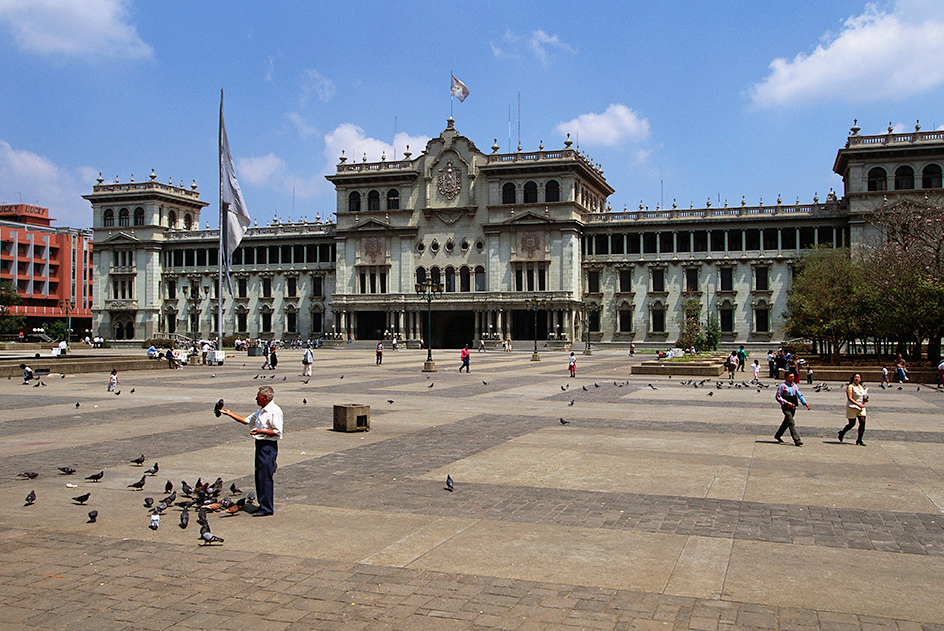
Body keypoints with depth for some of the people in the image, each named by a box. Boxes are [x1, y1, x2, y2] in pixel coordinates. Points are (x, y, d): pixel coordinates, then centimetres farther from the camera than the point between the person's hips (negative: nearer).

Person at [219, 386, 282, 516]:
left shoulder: (274, 411, -13)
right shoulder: (261, 411, 18)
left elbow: (277, 432, -17)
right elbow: (246, 420, 26)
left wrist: (260, 431, -24)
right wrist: (229, 414, 22)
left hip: (268, 446, -10)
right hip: (260, 445, 10)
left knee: (265, 477, -8)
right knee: (259, 476, 11)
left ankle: (266, 508, -4)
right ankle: (263, 505, 19)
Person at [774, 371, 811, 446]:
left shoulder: (795, 386, 11)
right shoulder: (782, 386, -10)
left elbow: (800, 395, 14)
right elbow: (778, 397, -12)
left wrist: (805, 403, 0)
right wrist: (786, 403, -22)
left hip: (793, 406, 8)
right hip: (786, 407, -8)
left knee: (786, 423, 18)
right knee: (791, 423, -14)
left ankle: (777, 436, 35)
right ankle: (797, 440, -18)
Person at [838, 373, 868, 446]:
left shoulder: (862, 387, 14)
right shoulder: (850, 387, -8)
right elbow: (850, 398, -17)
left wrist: (865, 400, 1)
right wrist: (858, 404, -25)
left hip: (861, 407, 6)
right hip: (852, 407, -6)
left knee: (862, 423, -6)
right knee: (852, 424, -1)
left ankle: (859, 440, 1)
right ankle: (842, 432, 27)